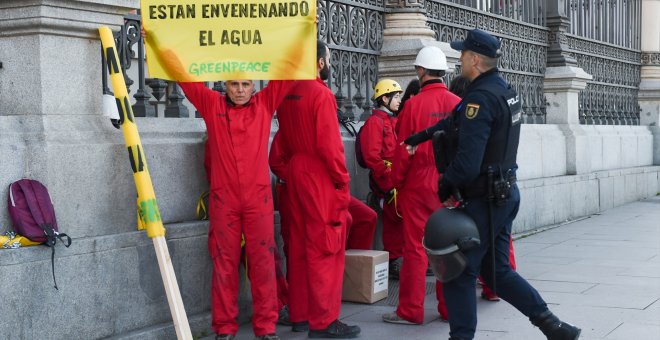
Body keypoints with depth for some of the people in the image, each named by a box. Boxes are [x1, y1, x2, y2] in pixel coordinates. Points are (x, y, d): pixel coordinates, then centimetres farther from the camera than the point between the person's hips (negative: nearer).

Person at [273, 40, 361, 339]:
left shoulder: (287, 95, 9)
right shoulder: (321, 94, -14)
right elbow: (329, 143, -18)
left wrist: (291, 170, 18)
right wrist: (342, 179, -10)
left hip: (295, 174, 8)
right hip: (320, 177, -8)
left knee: (299, 246, 13)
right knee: (325, 249, -4)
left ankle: (299, 314, 20)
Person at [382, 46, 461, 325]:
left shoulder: (414, 104, -10)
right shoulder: (458, 104, -1)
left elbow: (404, 151, -7)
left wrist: (395, 181, 5)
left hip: (418, 186, -3)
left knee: (415, 248, 3)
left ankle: (410, 311, 7)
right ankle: (450, 308, 17)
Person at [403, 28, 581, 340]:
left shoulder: (480, 98, -20)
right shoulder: (505, 91, 10)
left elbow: (468, 163, -25)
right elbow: (456, 121, 23)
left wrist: (444, 187, -9)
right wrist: (422, 135, 26)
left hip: (482, 201, -9)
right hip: (505, 194, 9)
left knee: (458, 272, 2)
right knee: (496, 270, 16)